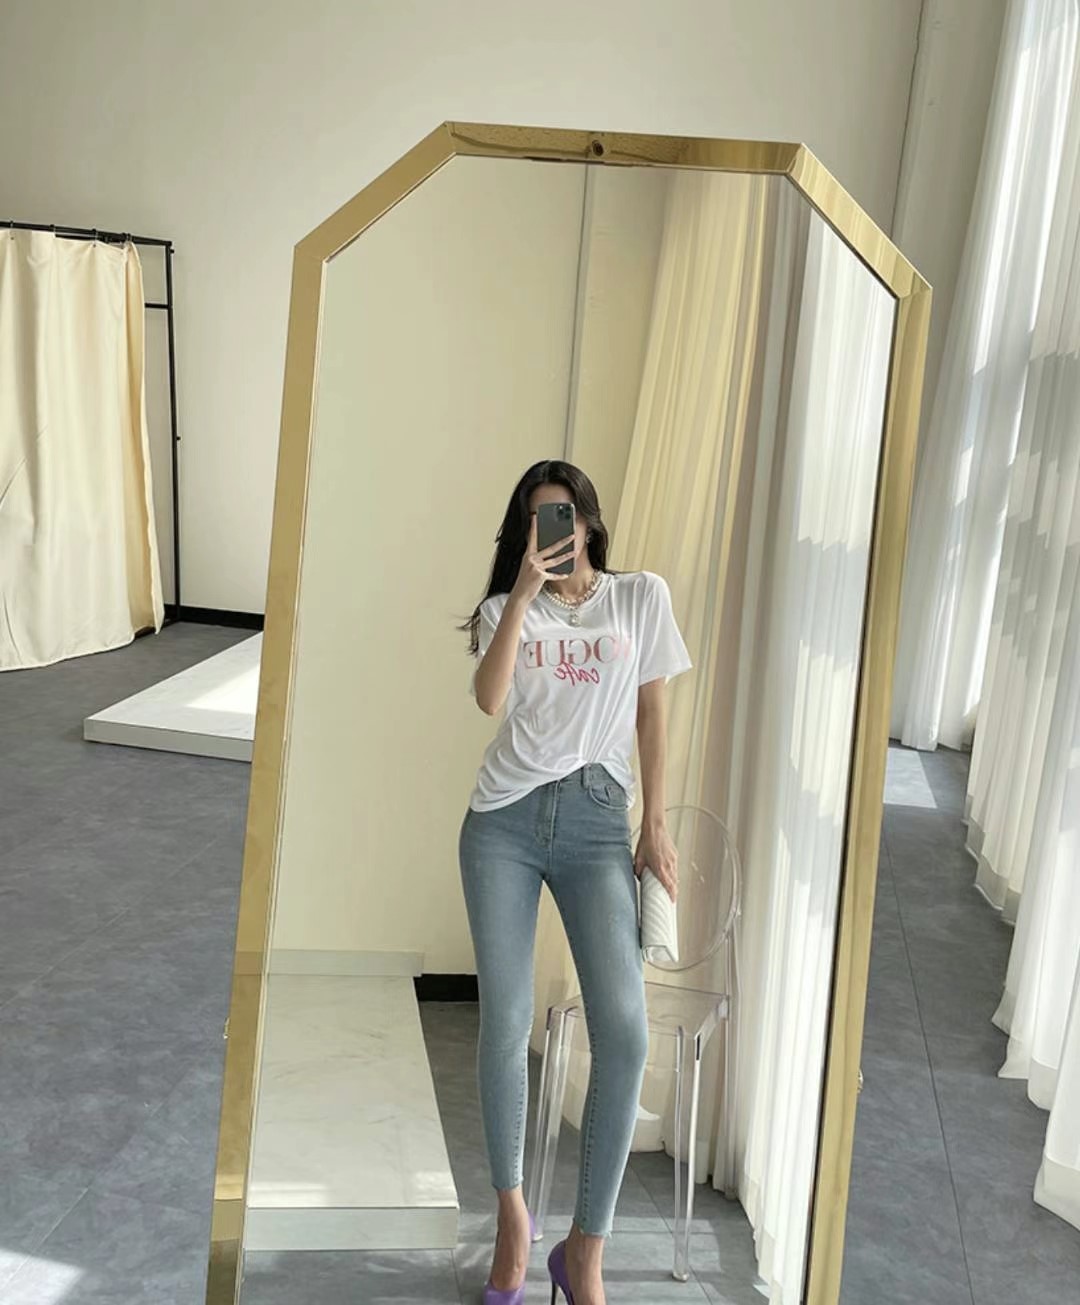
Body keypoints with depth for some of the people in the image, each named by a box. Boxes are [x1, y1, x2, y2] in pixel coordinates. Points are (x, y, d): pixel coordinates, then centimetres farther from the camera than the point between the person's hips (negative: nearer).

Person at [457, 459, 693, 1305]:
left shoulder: (642, 596, 8)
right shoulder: (507, 608, 9)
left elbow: (652, 714, 9)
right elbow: (488, 699, -10)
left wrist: (655, 824, 4)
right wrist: (525, 590, -15)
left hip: (595, 824, -1)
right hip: (504, 822, 1)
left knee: (625, 1030, -15)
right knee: (506, 1024, -1)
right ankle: (512, 1211, 22)